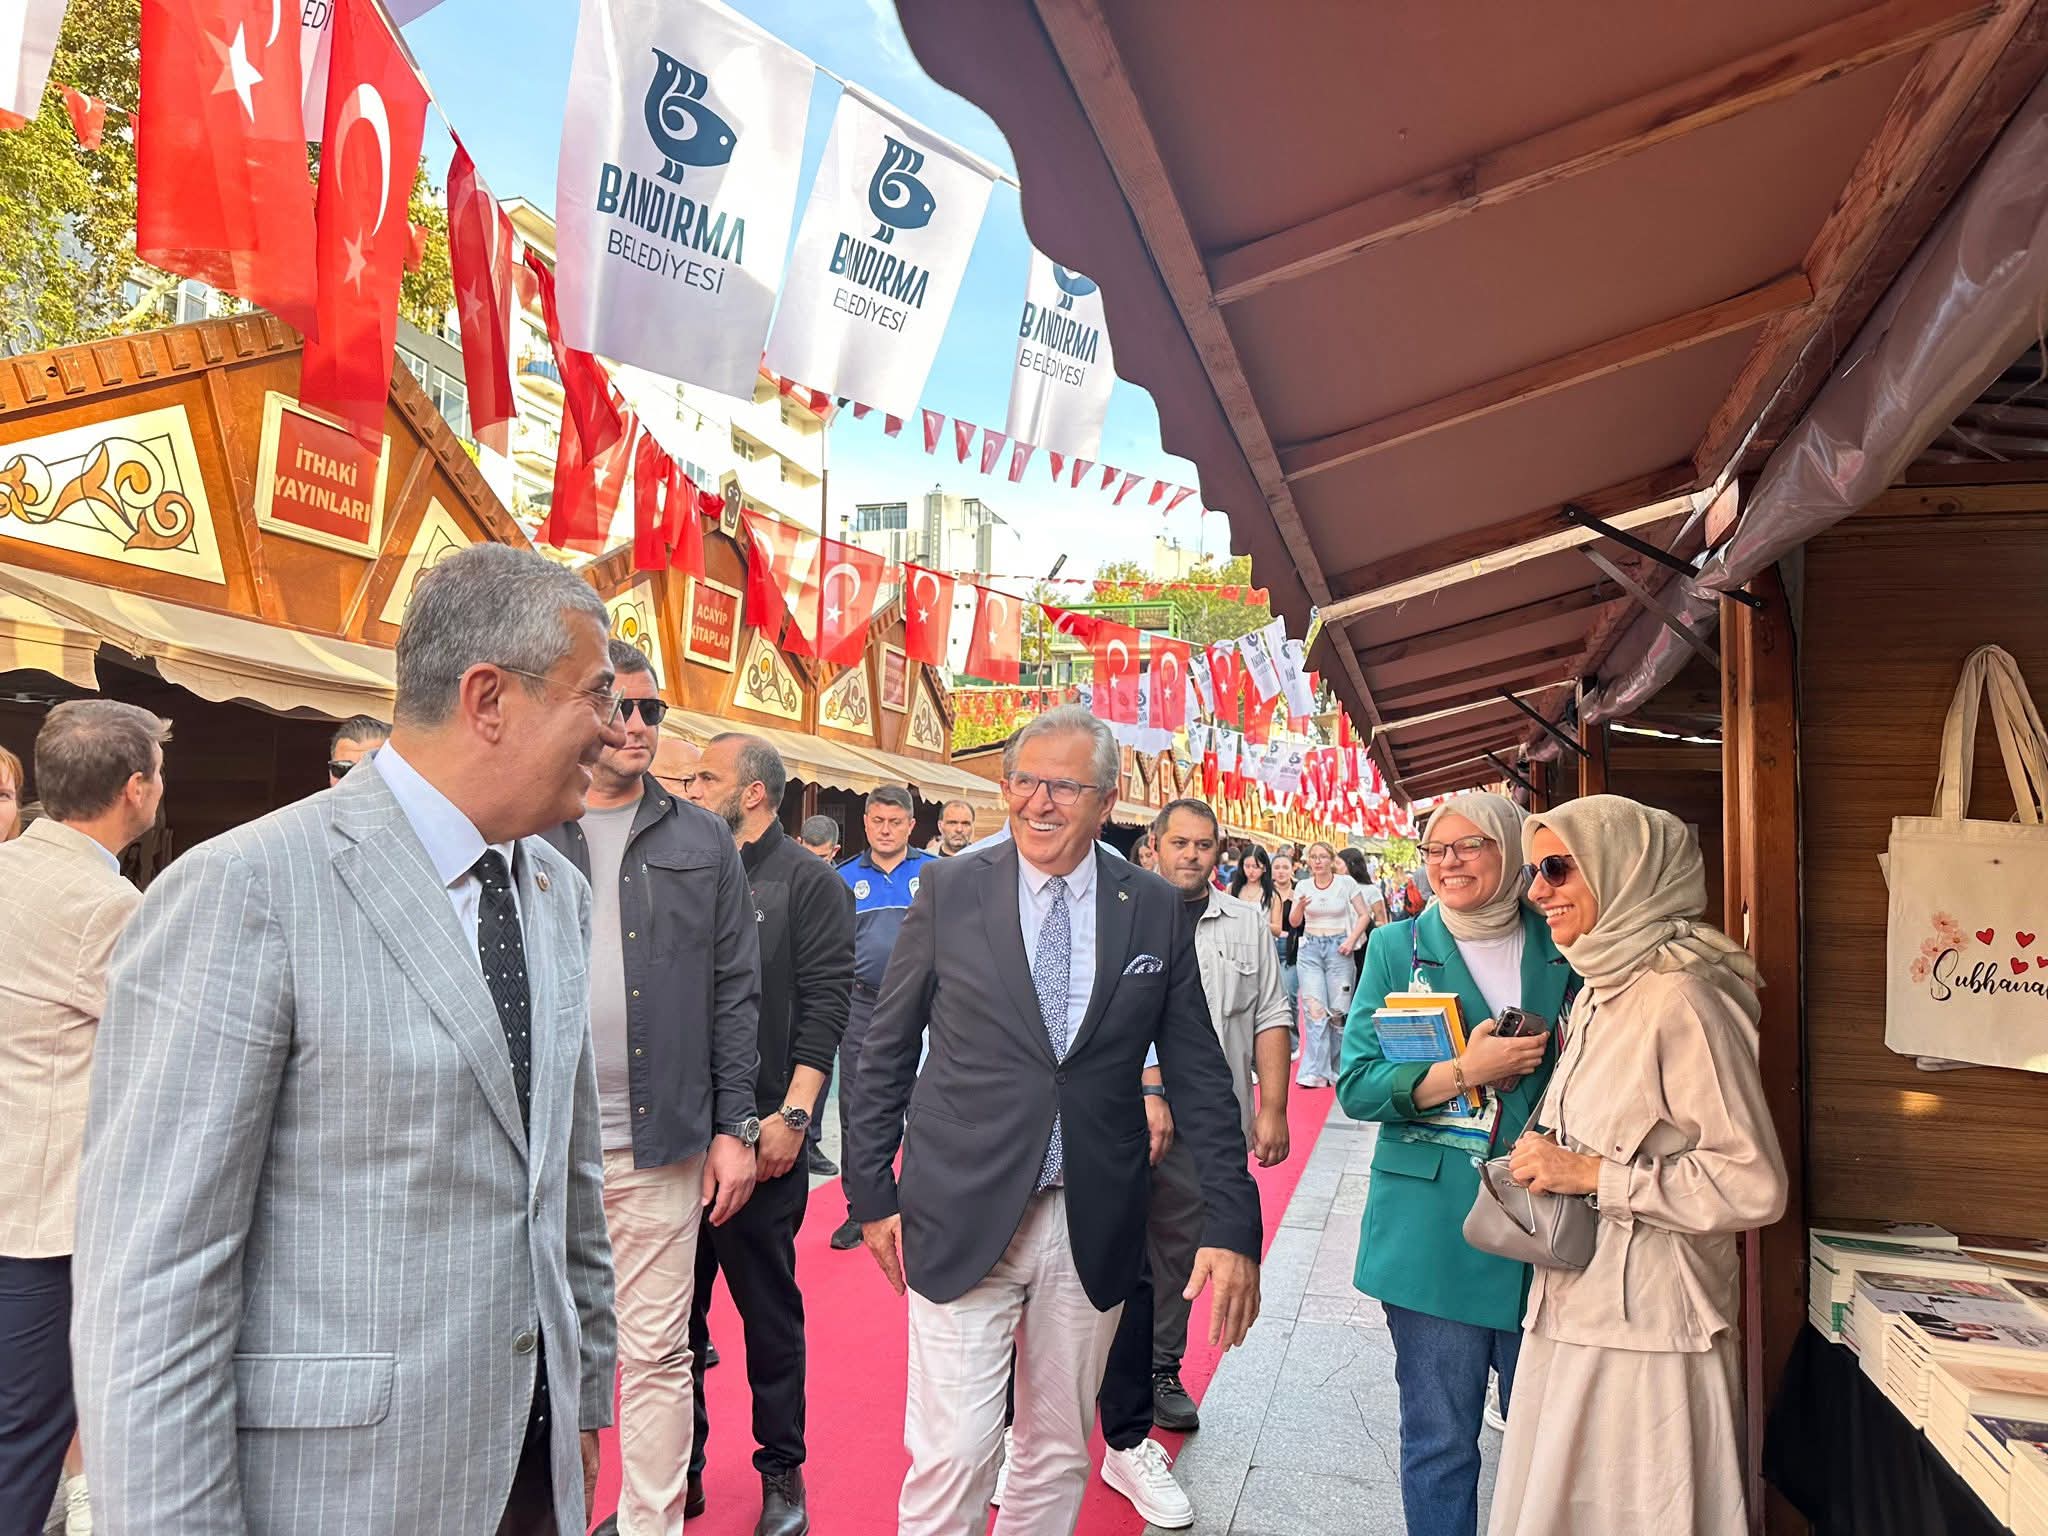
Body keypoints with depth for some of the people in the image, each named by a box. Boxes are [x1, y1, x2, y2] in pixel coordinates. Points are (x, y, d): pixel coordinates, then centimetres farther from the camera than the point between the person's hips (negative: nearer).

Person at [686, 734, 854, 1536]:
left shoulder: (810, 883, -4)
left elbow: (824, 1006, -10)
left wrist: (791, 1116, -17)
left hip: (762, 1131, -5)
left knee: (768, 1306, 8)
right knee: (676, 1305, 13)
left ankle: (782, 1471, 24)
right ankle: (680, 1469, 29)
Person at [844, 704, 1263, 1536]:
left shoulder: (1157, 909, 0)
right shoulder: (951, 889, -3)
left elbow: (1199, 1076, 3)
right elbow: (887, 1051, 3)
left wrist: (1231, 1223, -2)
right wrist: (872, 1190, 3)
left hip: (1092, 1227, 2)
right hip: (964, 1217, -2)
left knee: (1058, 1453, 16)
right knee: (950, 1458, -1)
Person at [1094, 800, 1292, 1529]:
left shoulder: (1247, 924, 10)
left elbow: (1268, 1020, 10)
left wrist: (1272, 1110, 5)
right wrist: (1148, 1090, -20)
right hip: (1135, 1119, -4)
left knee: (1180, 1256, 15)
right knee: (1131, 1268, 0)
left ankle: (1161, 1372, 36)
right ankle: (1128, 1441, 9)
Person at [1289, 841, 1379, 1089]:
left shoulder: (1346, 883, -1)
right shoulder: (1303, 887, 4)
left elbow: (1364, 914, 3)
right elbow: (1294, 922, 8)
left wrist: (1351, 940, -9)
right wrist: (1300, 907, -13)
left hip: (1338, 948, -1)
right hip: (1310, 949, 1)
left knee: (1338, 1010, -2)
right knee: (1314, 1008, -10)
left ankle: (1335, 1068, 13)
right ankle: (1315, 1071, -11)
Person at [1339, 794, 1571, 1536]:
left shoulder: (1563, 951, 5)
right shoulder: (1398, 947, 0)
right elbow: (1356, 1084, -6)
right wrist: (1466, 1072, -17)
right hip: (1433, 1232, -2)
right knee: (1439, 1441, 9)